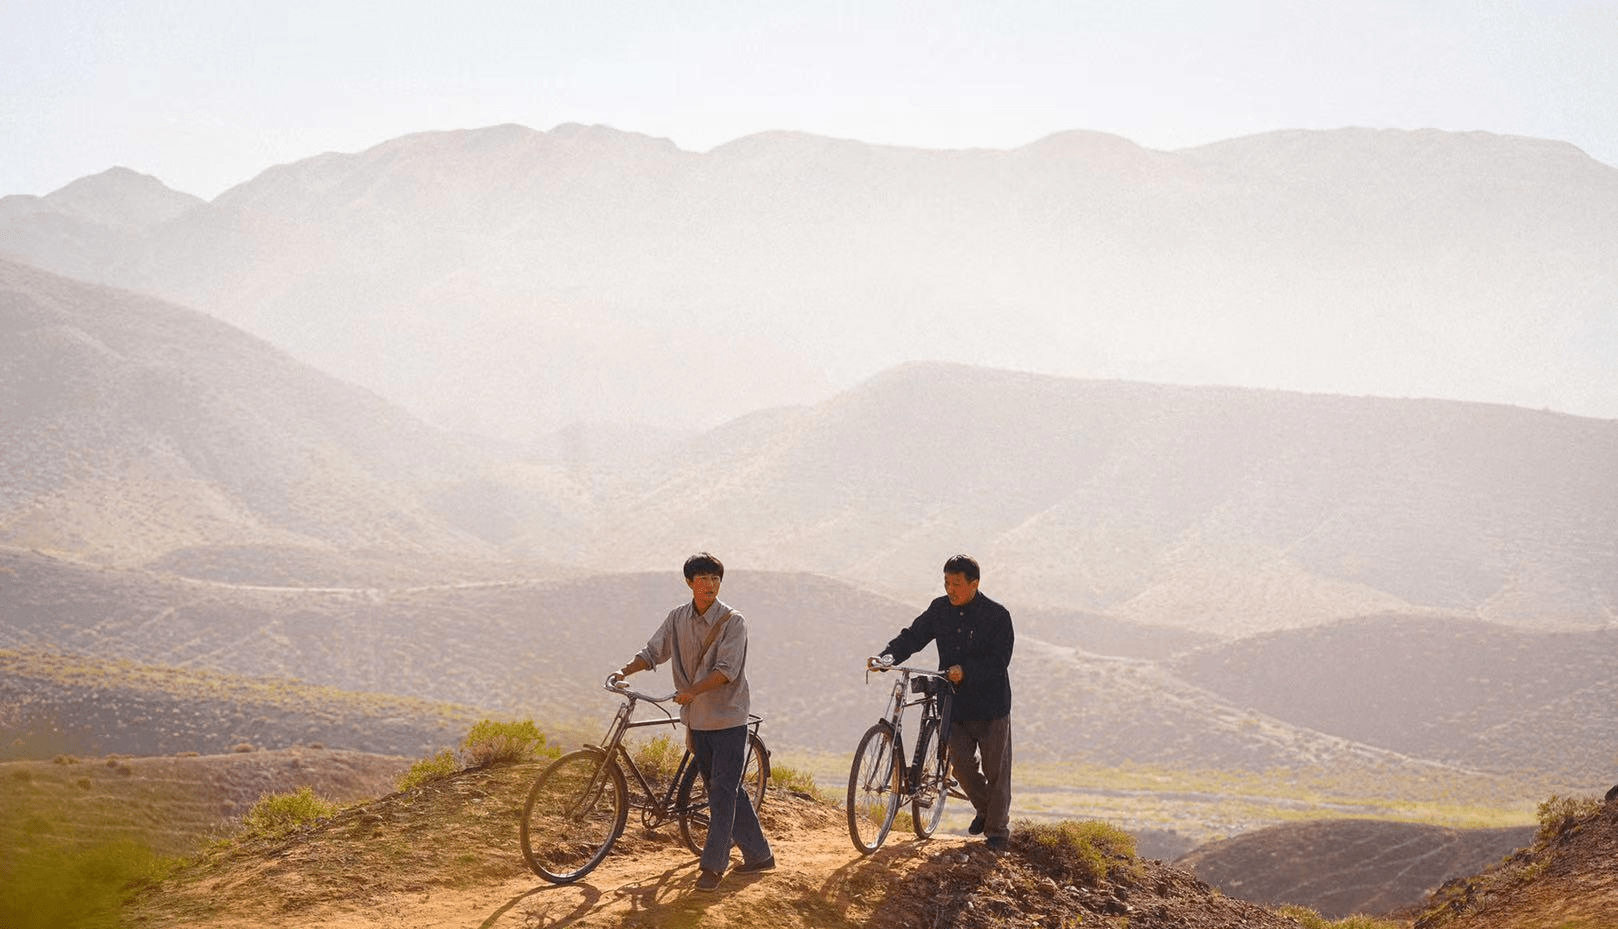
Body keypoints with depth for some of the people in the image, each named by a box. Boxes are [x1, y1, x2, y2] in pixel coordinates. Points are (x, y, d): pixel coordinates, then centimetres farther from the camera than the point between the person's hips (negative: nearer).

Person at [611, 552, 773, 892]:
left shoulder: (732, 622, -12)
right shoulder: (678, 618, 4)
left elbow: (726, 669, -20)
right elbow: (653, 651, 5)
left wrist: (691, 691, -31)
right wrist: (625, 671, -12)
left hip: (728, 720, -6)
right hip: (697, 720, 6)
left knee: (723, 791, -7)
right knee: (724, 790, 12)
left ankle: (713, 866, -4)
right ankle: (759, 854, 23)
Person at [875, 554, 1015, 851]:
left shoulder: (997, 616, -12)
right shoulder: (940, 609, 3)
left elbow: (999, 660, -19)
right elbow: (913, 636, 0)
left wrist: (966, 670, -31)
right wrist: (889, 655, -19)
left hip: (991, 704, -4)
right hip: (956, 703, 4)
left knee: (995, 770, 4)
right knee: (961, 763, 4)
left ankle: (997, 830, 18)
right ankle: (984, 808, 32)